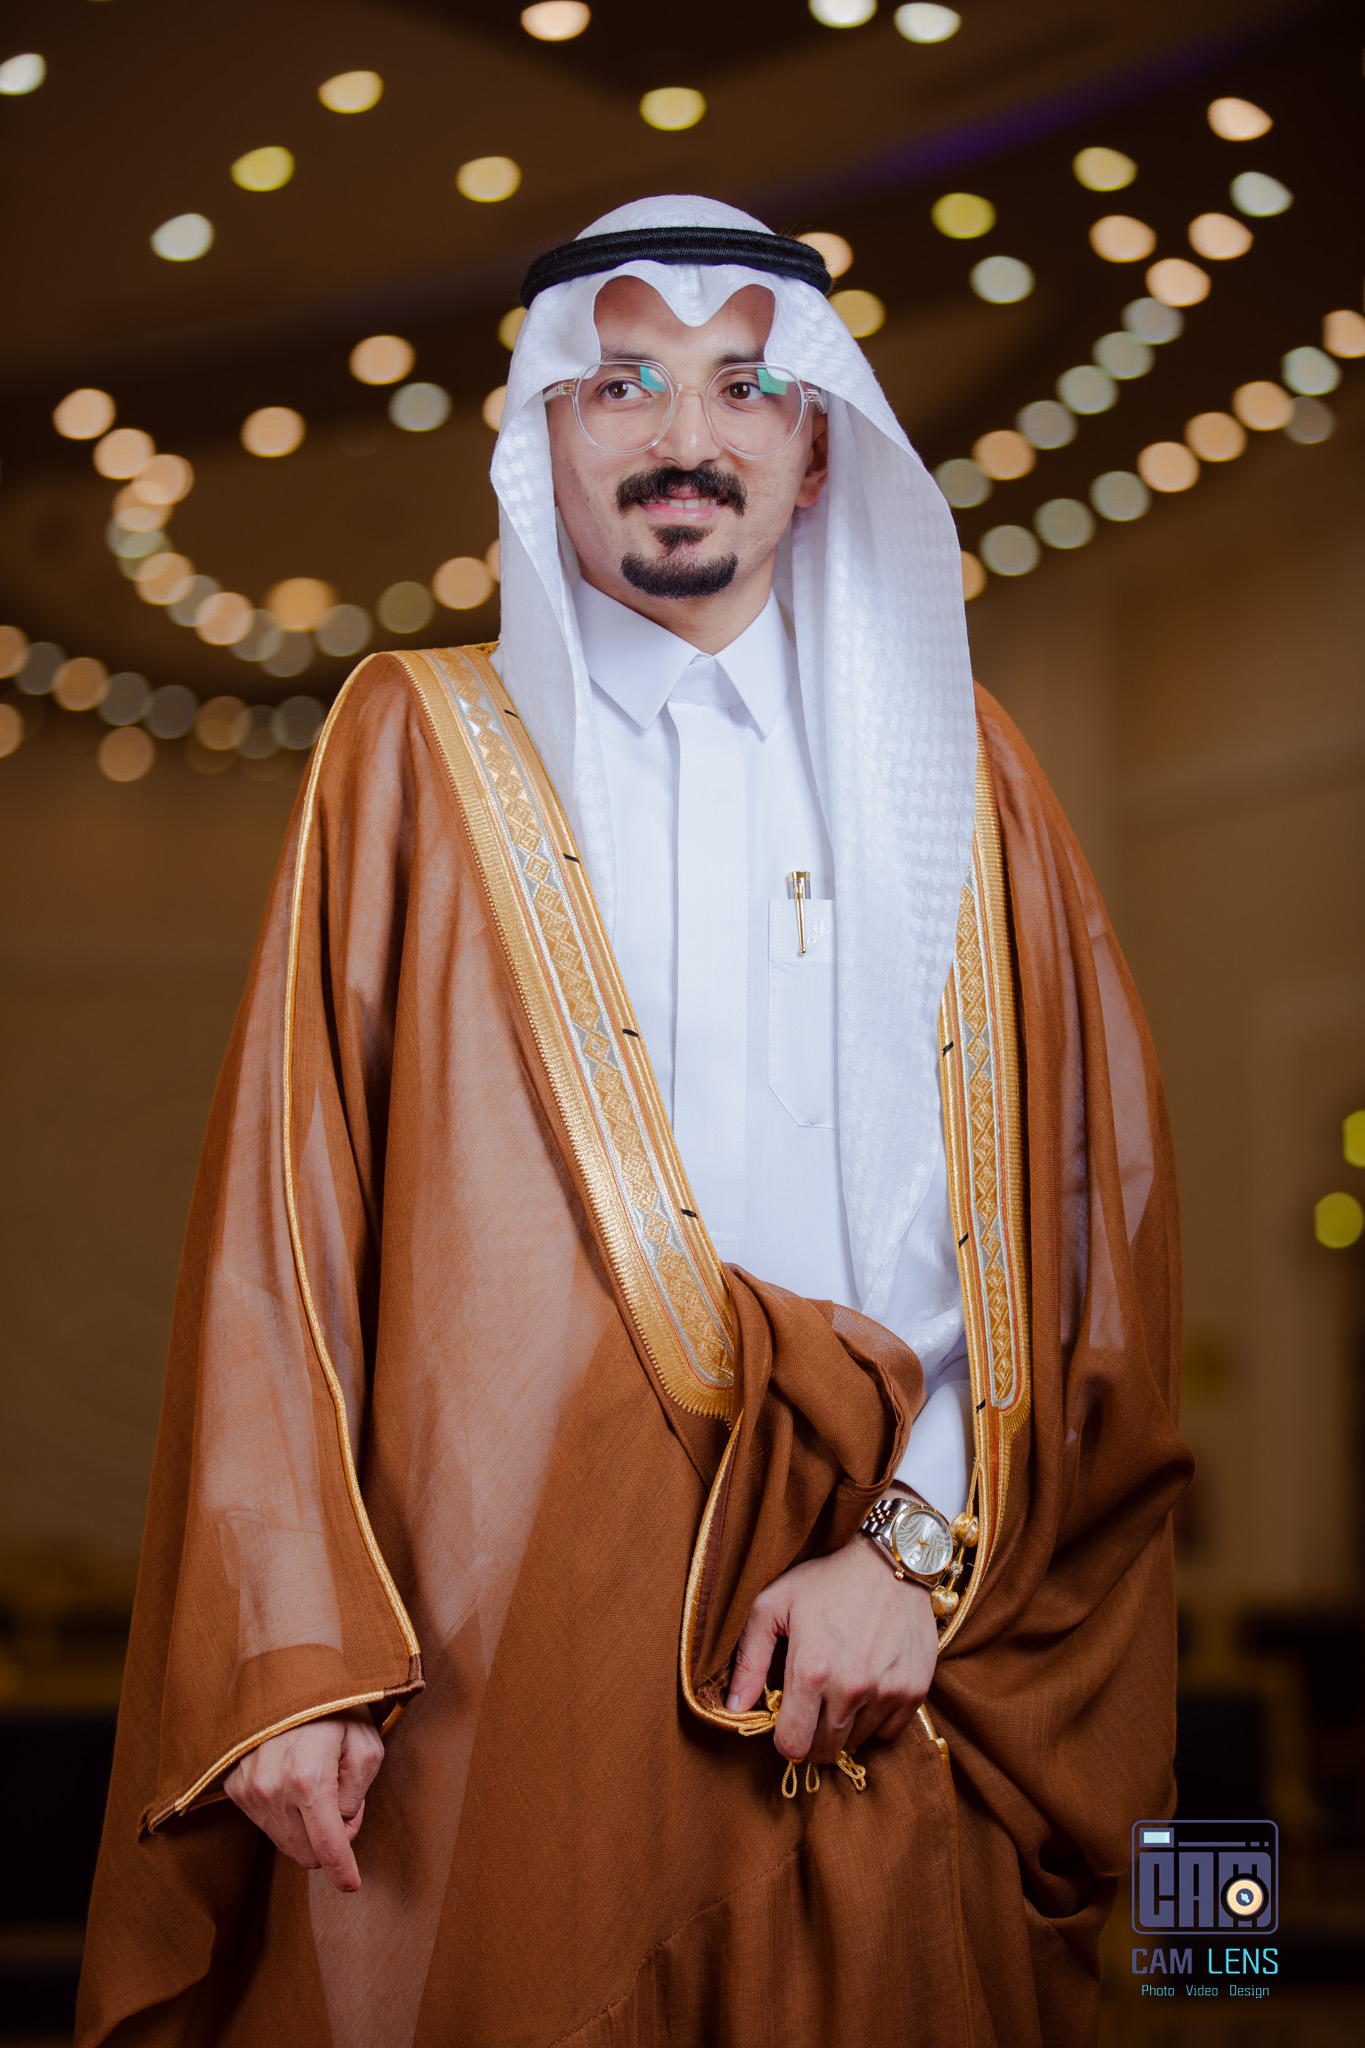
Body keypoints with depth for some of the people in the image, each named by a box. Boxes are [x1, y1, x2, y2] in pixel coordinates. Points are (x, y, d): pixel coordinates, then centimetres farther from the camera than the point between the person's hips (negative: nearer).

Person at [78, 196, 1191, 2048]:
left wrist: (921, 1550, -7)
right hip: (489, 1669, -1)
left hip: (877, 1681, 2)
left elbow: (1087, 1207, 7)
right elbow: (280, 1224, 1)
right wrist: (288, 1653, -10)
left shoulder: (951, 766, 13)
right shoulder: (420, 750, 9)